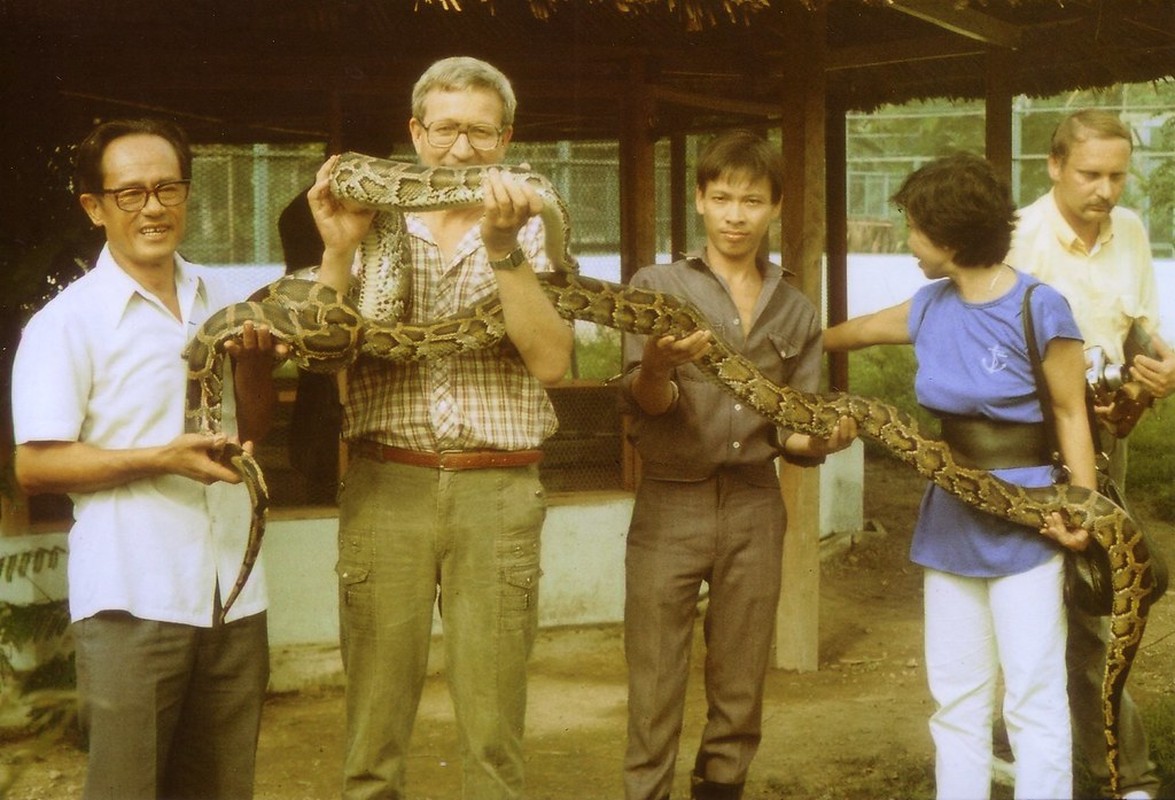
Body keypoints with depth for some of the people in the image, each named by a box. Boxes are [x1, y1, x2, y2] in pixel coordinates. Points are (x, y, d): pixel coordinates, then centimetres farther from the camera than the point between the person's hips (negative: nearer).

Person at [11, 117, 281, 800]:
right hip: (131, 602, -5)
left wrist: (256, 361, -3)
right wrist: (159, 459, -20)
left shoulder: (223, 302, 10)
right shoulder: (67, 320, -7)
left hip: (234, 592, 5)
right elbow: (35, 466, -10)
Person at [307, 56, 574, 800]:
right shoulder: (374, 224, 8)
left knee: (493, 723, 4)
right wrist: (339, 250, -11)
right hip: (387, 485, 1)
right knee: (375, 716, 5)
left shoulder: (530, 231, 7)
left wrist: (502, 248, -16)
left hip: (498, 492, 0)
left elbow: (550, 360, -7)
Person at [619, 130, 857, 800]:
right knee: (655, 694, -2)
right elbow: (642, 402, -11)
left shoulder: (796, 311, 12)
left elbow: (795, 432, 10)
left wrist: (818, 438, -12)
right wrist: (656, 370, -33)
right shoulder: (658, 286, 1)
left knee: (741, 692, 11)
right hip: (670, 505, -3)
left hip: (755, 509, 3)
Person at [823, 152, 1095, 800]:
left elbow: (1071, 414, -8)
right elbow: (855, 332, 23)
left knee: (1034, 701, -2)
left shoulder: (1039, 309, -13)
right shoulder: (931, 307, 5)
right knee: (957, 698, 12)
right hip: (950, 524, 6)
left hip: (1023, 525, -6)